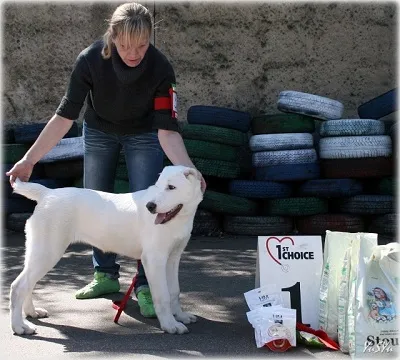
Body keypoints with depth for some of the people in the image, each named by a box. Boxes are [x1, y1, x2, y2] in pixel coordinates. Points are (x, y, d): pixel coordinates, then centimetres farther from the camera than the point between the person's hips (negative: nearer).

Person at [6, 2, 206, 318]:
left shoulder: (160, 68, -33)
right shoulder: (90, 60, -31)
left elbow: (167, 130, -31)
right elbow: (65, 115, -25)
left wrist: (188, 170, -46)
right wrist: (29, 159, -28)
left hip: (143, 135, -2)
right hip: (99, 131, 2)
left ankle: (146, 286, 0)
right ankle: (106, 275, 25)